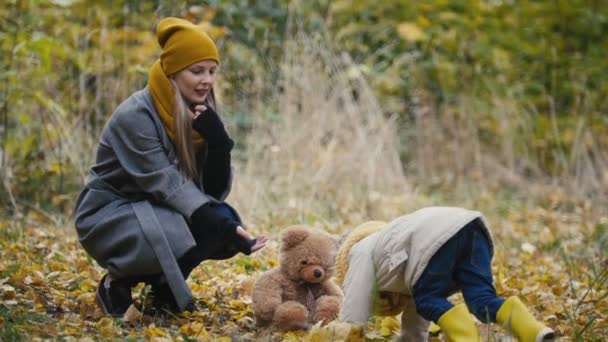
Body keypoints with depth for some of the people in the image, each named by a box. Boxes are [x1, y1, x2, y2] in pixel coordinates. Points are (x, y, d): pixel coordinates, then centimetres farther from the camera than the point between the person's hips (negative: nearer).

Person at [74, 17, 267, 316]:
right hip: (107, 215, -7)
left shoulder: (199, 115, -2)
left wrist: (218, 141, -22)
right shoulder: (135, 116, -23)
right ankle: (118, 283, -7)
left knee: (227, 223, -19)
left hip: (153, 212, 7)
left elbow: (214, 192, -6)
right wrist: (215, 223, -39)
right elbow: (166, 184, -28)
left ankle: (164, 286, 4)